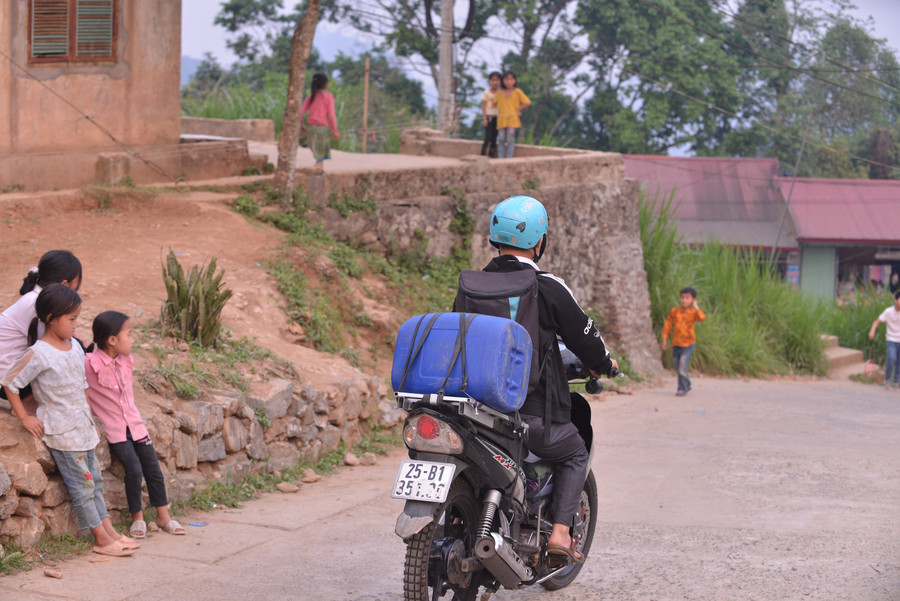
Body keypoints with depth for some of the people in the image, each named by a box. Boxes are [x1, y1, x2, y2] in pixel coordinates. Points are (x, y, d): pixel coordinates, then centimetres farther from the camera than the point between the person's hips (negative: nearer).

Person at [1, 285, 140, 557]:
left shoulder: (75, 348, 5)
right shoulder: (39, 354, -18)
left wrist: (90, 421, 15)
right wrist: (24, 417, -9)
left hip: (82, 426, 8)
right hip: (61, 431, -8)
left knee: (94, 480, 13)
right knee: (82, 485, -2)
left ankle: (109, 531, 19)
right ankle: (101, 539, 3)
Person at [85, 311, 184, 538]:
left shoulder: (126, 360, 2)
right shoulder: (90, 364, -19)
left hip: (134, 424, 6)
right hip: (114, 429, -6)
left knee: (153, 468, 7)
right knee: (134, 470, -16)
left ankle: (163, 516, 20)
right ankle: (137, 518, 2)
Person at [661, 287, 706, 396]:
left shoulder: (693, 313, -5)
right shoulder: (674, 311, 3)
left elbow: (702, 318, -27)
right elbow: (667, 325, 9)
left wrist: (696, 307, -19)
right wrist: (665, 339, 7)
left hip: (688, 344, -4)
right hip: (676, 343, 4)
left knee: (682, 367, -11)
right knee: (678, 367, 14)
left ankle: (682, 388, 1)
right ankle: (687, 385, 34)